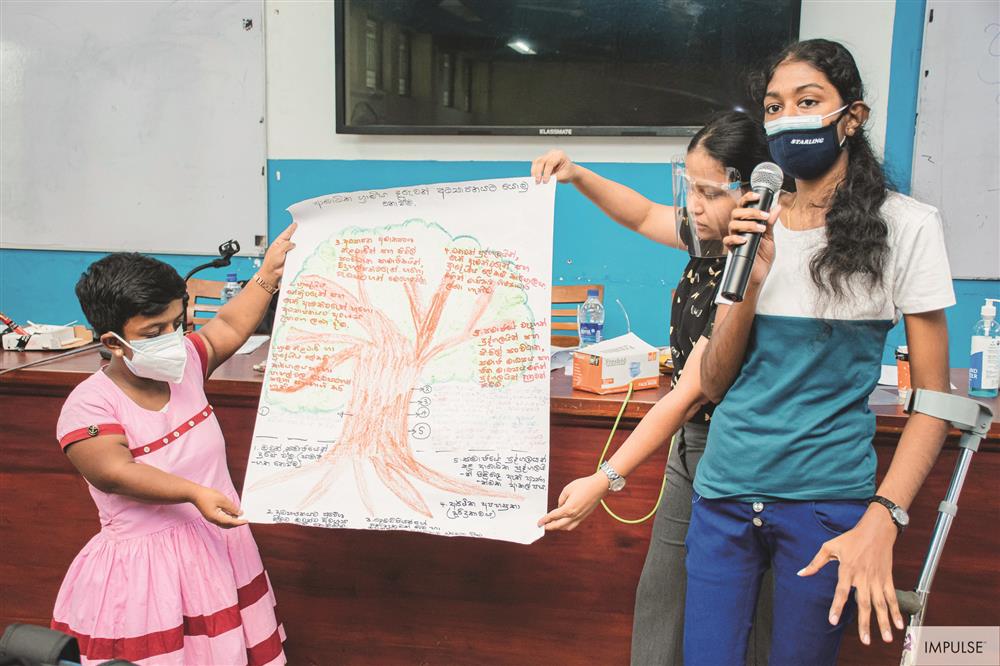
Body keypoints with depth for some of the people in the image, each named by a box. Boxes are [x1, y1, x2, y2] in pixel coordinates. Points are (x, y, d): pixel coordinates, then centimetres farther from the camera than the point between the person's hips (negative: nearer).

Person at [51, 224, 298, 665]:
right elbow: (115, 472, -28)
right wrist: (194, 493, -38)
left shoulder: (184, 362, 3)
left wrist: (268, 275, 14)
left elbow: (229, 328, 17)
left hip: (219, 547, 6)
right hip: (144, 567, -6)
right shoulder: (89, 405, -16)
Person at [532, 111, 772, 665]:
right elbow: (644, 216, 18)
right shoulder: (710, 239, -4)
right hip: (691, 442, 8)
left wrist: (603, 483, -30)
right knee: (658, 597, 17)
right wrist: (575, 176, 3)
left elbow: (687, 396, -29)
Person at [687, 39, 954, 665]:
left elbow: (932, 396, -4)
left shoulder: (905, 225, -4)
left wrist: (882, 520, -16)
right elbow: (714, 383, 4)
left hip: (827, 500, -3)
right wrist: (750, 281, -11)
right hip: (725, 490, 3)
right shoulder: (755, 225, 6)